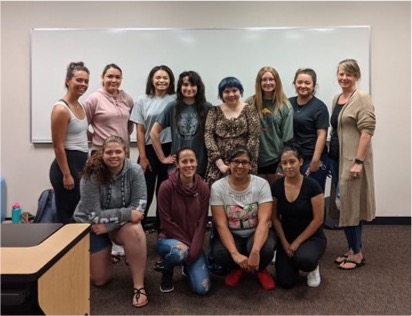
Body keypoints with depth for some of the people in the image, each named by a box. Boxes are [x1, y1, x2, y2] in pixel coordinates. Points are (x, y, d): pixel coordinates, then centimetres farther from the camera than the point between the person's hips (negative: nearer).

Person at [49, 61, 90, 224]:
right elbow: (58, 146, -18)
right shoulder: (61, 109, -16)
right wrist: (66, 175, -19)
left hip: (80, 164, 9)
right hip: (67, 165, -9)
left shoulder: (80, 106, 11)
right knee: (66, 218, 0)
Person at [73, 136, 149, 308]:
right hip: (90, 224, -1)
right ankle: (101, 256, 37)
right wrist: (127, 213, -31)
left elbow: (138, 206, -20)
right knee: (100, 280, 3)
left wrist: (109, 224, -26)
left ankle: (139, 286, -20)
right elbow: (94, 215, -25)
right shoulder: (92, 175, -26)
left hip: (122, 223, 1)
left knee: (134, 231, -35)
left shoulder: (135, 170, -20)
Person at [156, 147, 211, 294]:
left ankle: (188, 266, 23)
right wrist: (186, 243, -16)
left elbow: (202, 222, -7)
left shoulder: (203, 187, -6)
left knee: (202, 288, -12)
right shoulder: (167, 187, -17)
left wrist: (194, 249, -16)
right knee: (179, 251, -39)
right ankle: (167, 272, -1)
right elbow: (166, 222, -15)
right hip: (170, 239, -3)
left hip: (194, 242, 3)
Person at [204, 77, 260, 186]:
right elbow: (208, 136, -2)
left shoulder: (250, 110, 5)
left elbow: (253, 138, -2)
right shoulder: (214, 111, 9)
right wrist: (220, 163, -12)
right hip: (218, 165, 1)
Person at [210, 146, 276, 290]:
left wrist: (255, 251, -38)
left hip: (256, 233, 0)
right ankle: (235, 269, 8)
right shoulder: (218, 187, -13)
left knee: (265, 249, -34)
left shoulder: (261, 184, -14)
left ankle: (261, 270, 6)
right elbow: (221, 224, -18)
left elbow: (264, 220, -23)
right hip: (231, 235, 1)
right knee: (219, 253, -32)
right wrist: (235, 253, -31)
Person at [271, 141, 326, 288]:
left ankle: (313, 267, 3)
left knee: (303, 259, -36)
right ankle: (292, 257, 22)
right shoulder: (276, 186, -7)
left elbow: (318, 220, -15)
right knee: (286, 282, -12)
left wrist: (297, 242, -15)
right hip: (286, 238, 3)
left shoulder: (312, 185, -17)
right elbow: (275, 218, -1)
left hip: (312, 237, -3)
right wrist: (285, 243, -9)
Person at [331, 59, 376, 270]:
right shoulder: (336, 98, 14)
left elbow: (367, 131, -17)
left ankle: (357, 253, 12)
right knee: (346, 203, 12)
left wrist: (358, 161, -22)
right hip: (339, 158, 8)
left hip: (354, 159, -8)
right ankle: (352, 249, 24)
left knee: (351, 204, -2)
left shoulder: (362, 98, -10)